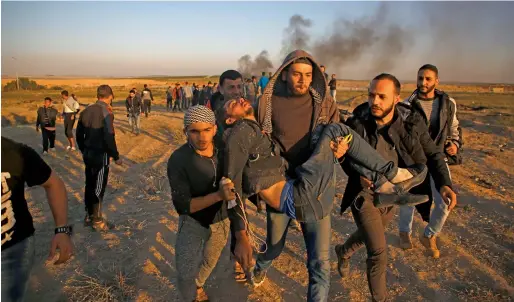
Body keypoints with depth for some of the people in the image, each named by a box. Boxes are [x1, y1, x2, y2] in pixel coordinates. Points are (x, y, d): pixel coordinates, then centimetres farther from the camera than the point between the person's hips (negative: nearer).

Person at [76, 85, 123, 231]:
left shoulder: (86, 110, 5)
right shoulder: (106, 113, -18)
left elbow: (79, 134, 11)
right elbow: (109, 138, -21)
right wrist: (116, 156, -10)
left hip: (88, 154, 7)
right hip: (101, 155, -7)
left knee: (89, 185, 17)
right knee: (98, 188, 3)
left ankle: (89, 216, 29)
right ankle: (97, 221, 14)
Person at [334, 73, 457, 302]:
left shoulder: (412, 122, -16)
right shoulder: (356, 124, -21)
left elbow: (432, 155, -4)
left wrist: (444, 183, -20)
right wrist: (358, 175, -26)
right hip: (364, 195, -4)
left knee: (369, 235, 27)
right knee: (378, 252, -4)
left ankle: (343, 251, 61)